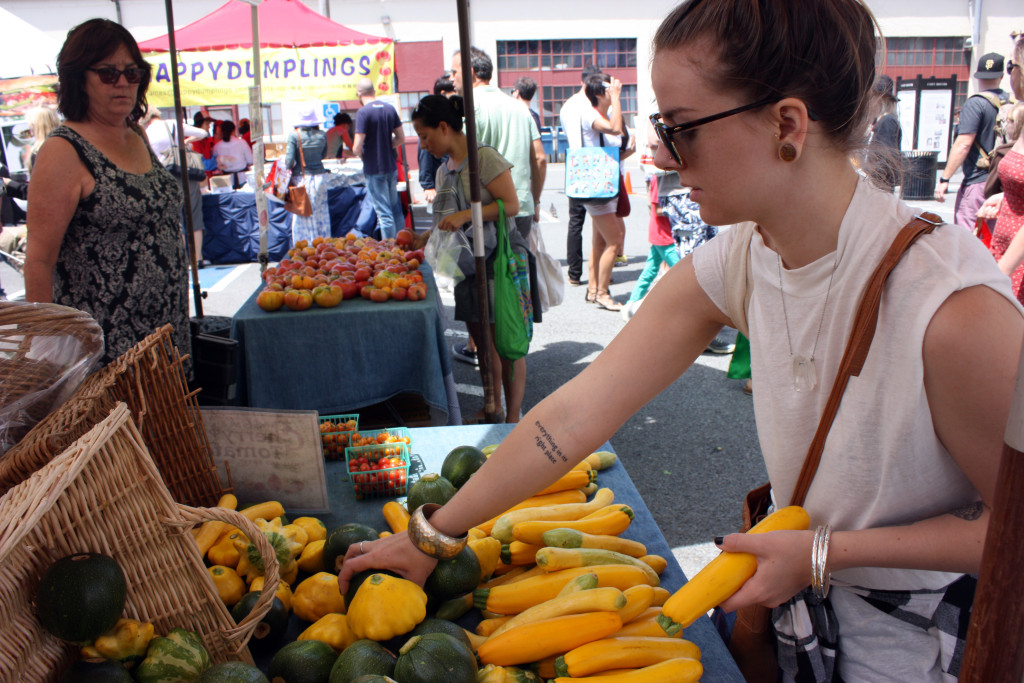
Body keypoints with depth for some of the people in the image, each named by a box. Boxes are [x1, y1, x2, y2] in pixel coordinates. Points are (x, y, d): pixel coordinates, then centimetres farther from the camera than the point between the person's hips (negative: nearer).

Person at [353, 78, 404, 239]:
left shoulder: (363, 112, -15)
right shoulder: (390, 109, 4)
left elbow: (357, 148, -18)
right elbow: (401, 138, 10)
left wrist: (361, 154, 2)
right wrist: (385, 146, 12)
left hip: (374, 169, -6)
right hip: (391, 167, 6)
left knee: (384, 213, -1)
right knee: (395, 210, 16)